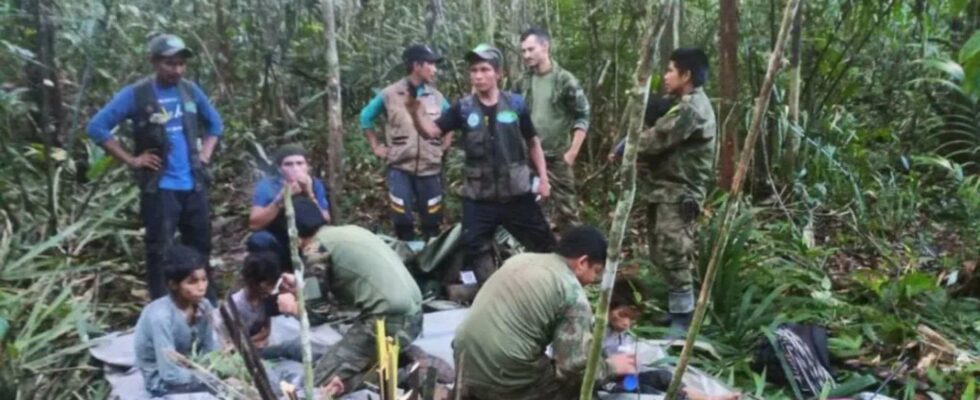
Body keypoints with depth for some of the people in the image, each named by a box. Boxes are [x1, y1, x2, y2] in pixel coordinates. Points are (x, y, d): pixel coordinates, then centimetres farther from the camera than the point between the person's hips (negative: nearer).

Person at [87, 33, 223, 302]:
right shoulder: (136, 94, -8)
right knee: (159, 251, -1)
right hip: (159, 188, -5)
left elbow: (215, 123, 22)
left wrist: (205, 154, 8)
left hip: (194, 185, 5)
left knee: (201, 248, 13)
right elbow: (97, 127, -8)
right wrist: (131, 160, -10)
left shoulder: (191, 91, 6)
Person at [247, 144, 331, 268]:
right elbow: (254, 224, -23)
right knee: (259, 239, -32)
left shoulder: (316, 185, -8)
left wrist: (310, 195, -29)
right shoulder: (267, 186, -12)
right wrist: (281, 199, -32)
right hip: (277, 247, -2)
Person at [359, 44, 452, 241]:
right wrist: (376, 146, 7)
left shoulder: (437, 97, 5)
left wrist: (445, 145, 10)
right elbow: (366, 117, 10)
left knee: (432, 223, 6)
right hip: (400, 169, -2)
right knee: (402, 222, -2)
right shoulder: (389, 94, -3)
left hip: (430, 169, 2)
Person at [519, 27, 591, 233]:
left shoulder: (564, 80, -9)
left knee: (565, 207, 0)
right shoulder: (524, 81, 6)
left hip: (557, 156, -5)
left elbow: (583, 117, -8)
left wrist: (572, 152, -13)